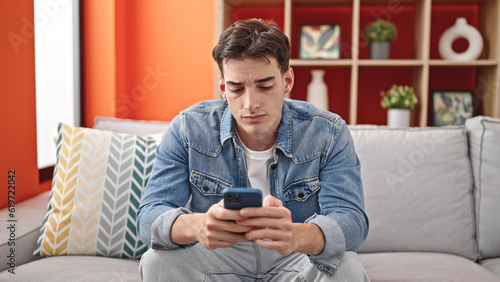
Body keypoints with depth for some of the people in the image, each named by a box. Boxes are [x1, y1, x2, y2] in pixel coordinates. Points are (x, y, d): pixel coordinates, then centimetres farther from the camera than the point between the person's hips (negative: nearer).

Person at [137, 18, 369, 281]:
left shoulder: (328, 133, -13)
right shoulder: (188, 129, -12)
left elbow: (351, 222, -24)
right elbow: (150, 216, -18)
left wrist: (296, 235, -49)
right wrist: (197, 226, -44)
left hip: (295, 260, 0)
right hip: (217, 258, 1)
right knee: (156, 261, -27)